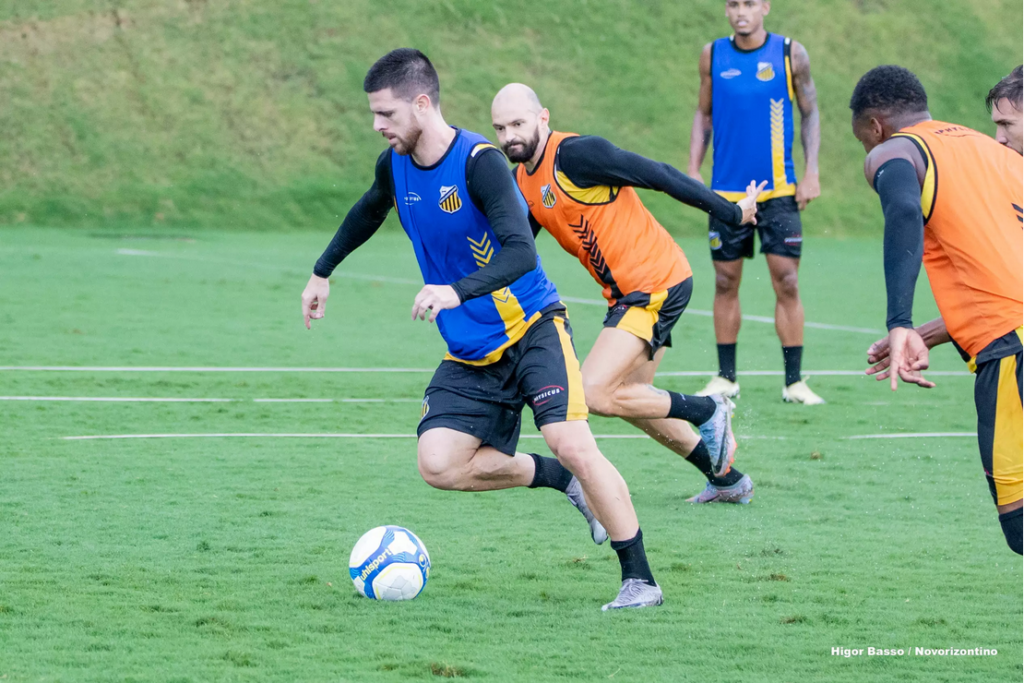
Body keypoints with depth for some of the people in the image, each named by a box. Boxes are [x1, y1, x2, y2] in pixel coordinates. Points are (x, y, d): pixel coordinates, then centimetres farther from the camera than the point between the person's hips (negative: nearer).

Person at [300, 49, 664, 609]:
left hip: (532, 330, -6)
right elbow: (368, 212, 26)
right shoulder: (395, 165, 1)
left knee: (572, 444, -21)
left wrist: (457, 291, -45)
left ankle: (639, 579, -10)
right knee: (438, 464, -11)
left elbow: (521, 254, -31)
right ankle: (563, 480, 8)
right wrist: (323, 272, 34)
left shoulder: (479, 162, -21)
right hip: (469, 355, 6)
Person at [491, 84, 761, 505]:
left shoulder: (576, 154, -18)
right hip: (629, 292, 9)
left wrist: (729, 211, -11)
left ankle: (709, 412, 2)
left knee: (595, 394, -17)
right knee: (629, 398, 17)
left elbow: (657, 175, -15)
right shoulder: (521, 183, 8)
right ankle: (727, 479, 30)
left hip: (656, 282, -9)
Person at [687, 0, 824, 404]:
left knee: (787, 283, -6)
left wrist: (811, 172, -3)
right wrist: (693, 170, 5)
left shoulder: (790, 55, -1)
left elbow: (810, 113, 6)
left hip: (779, 190, -2)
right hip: (726, 191, 2)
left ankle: (794, 380, -2)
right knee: (725, 283, 5)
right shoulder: (713, 56, 4)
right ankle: (726, 378, 14)